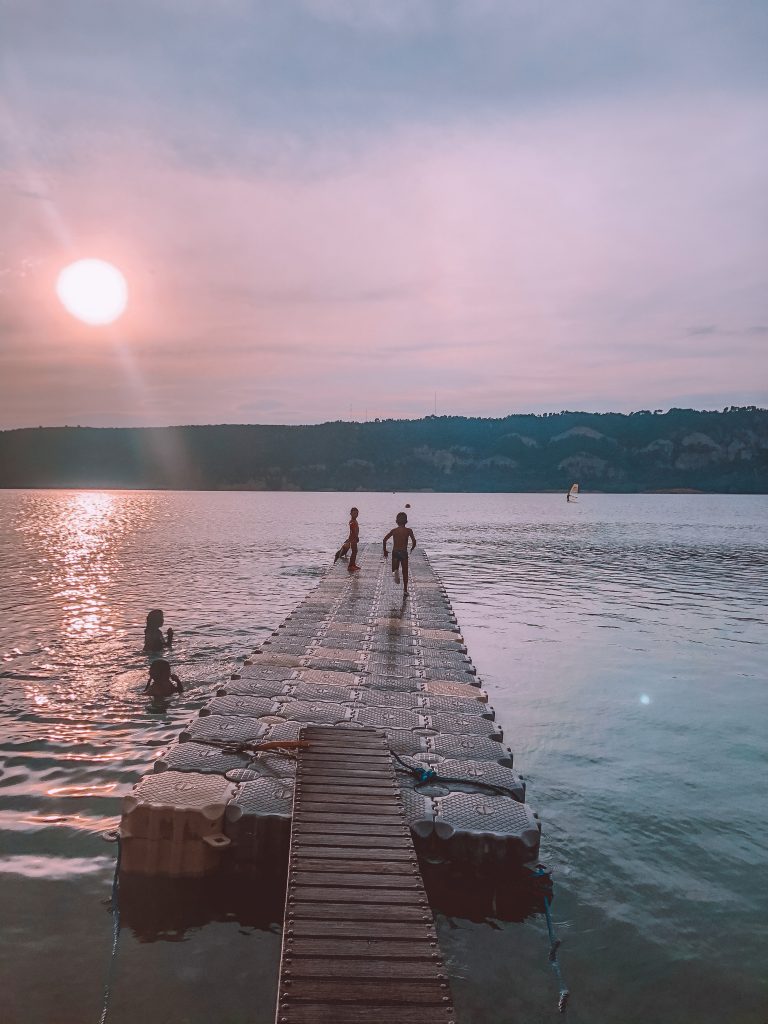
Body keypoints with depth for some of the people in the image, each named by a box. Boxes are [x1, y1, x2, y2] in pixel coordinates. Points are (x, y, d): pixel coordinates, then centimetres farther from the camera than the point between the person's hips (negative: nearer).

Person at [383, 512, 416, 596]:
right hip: (404, 552, 0)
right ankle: (405, 590, 12)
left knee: (394, 569, 13)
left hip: (395, 552, 1)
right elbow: (414, 541, -12)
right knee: (405, 572, 12)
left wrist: (385, 551, 6)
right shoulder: (408, 530, -1)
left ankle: (396, 571, -25)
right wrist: (412, 548, 8)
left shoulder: (394, 530, 3)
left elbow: (385, 539, -5)